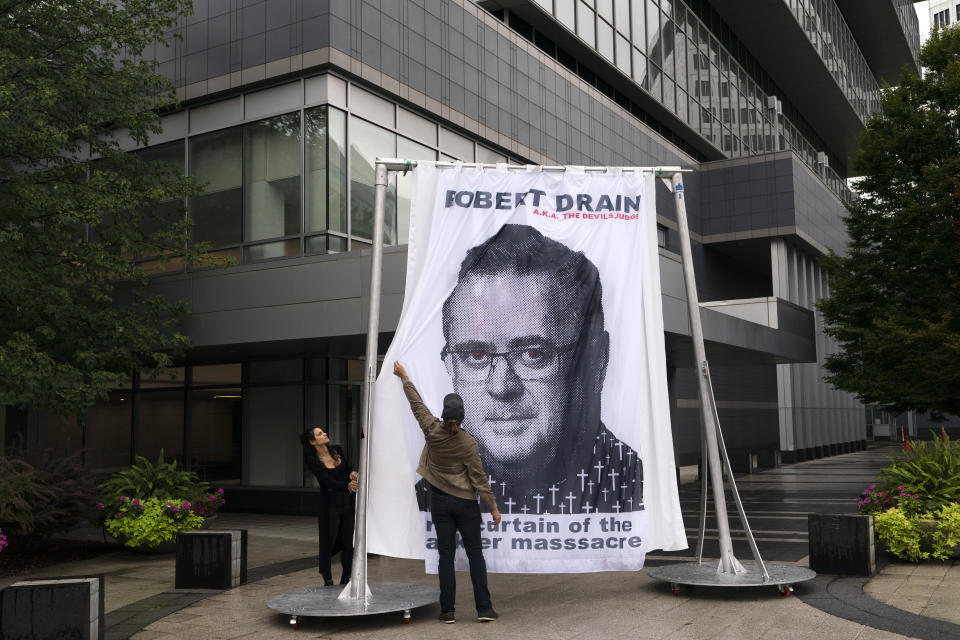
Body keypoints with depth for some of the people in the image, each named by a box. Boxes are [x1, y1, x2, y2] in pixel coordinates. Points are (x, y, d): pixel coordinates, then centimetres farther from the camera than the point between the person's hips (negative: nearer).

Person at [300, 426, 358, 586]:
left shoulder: (337, 450, 5)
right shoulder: (314, 462, -11)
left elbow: (348, 469, 16)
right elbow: (329, 482, -22)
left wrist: (352, 474, -8)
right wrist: (347, 486, -39)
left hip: (347, 502, 5)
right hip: (330, 505, -4)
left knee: (349, 542, 5)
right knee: (329, 541, 3)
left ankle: (346, 577, 19)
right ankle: (327, 578, 19)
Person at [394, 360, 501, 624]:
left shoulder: (432, 431, -9)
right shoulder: (468, 442, -13)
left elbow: (417, 404, 5)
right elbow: (478, 478, -9)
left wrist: (404, 377, 19)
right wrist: (493, 507, -1)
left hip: (440, 502, 2)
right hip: (465, 503, -2)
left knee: (446, 556, 6)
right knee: (475, 555, 5)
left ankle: (448, 610, 7)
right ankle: (484, 608, 4)